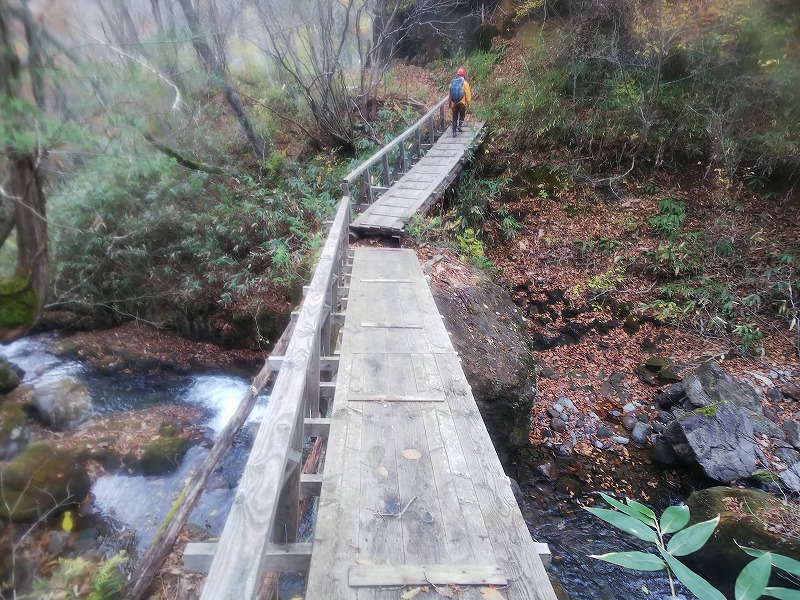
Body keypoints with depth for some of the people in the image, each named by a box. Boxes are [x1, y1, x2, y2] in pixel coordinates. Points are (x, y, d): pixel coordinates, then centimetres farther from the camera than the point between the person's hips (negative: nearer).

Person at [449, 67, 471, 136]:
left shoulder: (452, 82, 2)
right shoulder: (465, 83, -10)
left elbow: (450, 93, 8)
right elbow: (468, 94, -8)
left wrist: (450, 103, 16)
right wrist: (468, 102, 4)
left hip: (454, 103, 3)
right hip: (462, 103, -3)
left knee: (454, 118, 10)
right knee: (462, 115, 19)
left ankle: (454, 132, 8)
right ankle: (459, 125, -3)